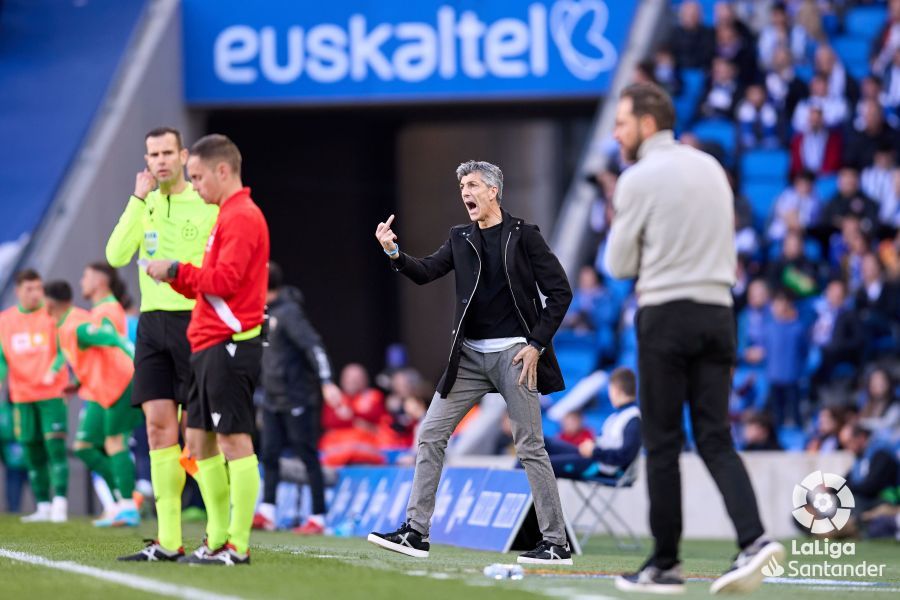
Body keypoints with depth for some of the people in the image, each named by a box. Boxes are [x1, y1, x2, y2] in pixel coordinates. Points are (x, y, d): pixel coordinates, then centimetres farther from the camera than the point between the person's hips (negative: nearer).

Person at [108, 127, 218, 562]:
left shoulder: (207, 204, -3)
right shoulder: (145, 204, 12)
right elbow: (116, 255, -4)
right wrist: (138, 200, -7)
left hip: (193, 322, -5)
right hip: (151, 324, 5)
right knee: (158, 427, 1)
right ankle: (167, 541, 2)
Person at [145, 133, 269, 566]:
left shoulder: (241, 217, -11)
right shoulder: (230, 217, 20)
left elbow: (225, 280, -20)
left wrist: (176, 270, -11)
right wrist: (176, 278, 8)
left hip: (229, 345, -11)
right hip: (211, 346, 11)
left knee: (233, 440, -9)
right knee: (199, 441, 12)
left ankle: (238, 546, -9)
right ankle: (218, 539, 16)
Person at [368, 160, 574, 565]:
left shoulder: (522, 235, -3)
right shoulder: (461, 239, 11)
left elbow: (560, 292, -4)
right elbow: (426, 273, 0)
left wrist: (537, 343, -10)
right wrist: (394, 254, -18)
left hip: (513, 353, -5)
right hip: (469, 355, 5)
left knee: (530, 447, -4)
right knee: (430, 436, 1)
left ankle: (556, 543, 1)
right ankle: (416, 532, 6)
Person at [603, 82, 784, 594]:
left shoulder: (639, 179, -8)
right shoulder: (711, 168, 13)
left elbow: (619, 266, -4)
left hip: (666, 315, -6)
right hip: (718, 310, 6)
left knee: (662, 442, 1)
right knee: (715, 438, 4)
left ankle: (666, 564, 5)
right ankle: (753, 538, -16)